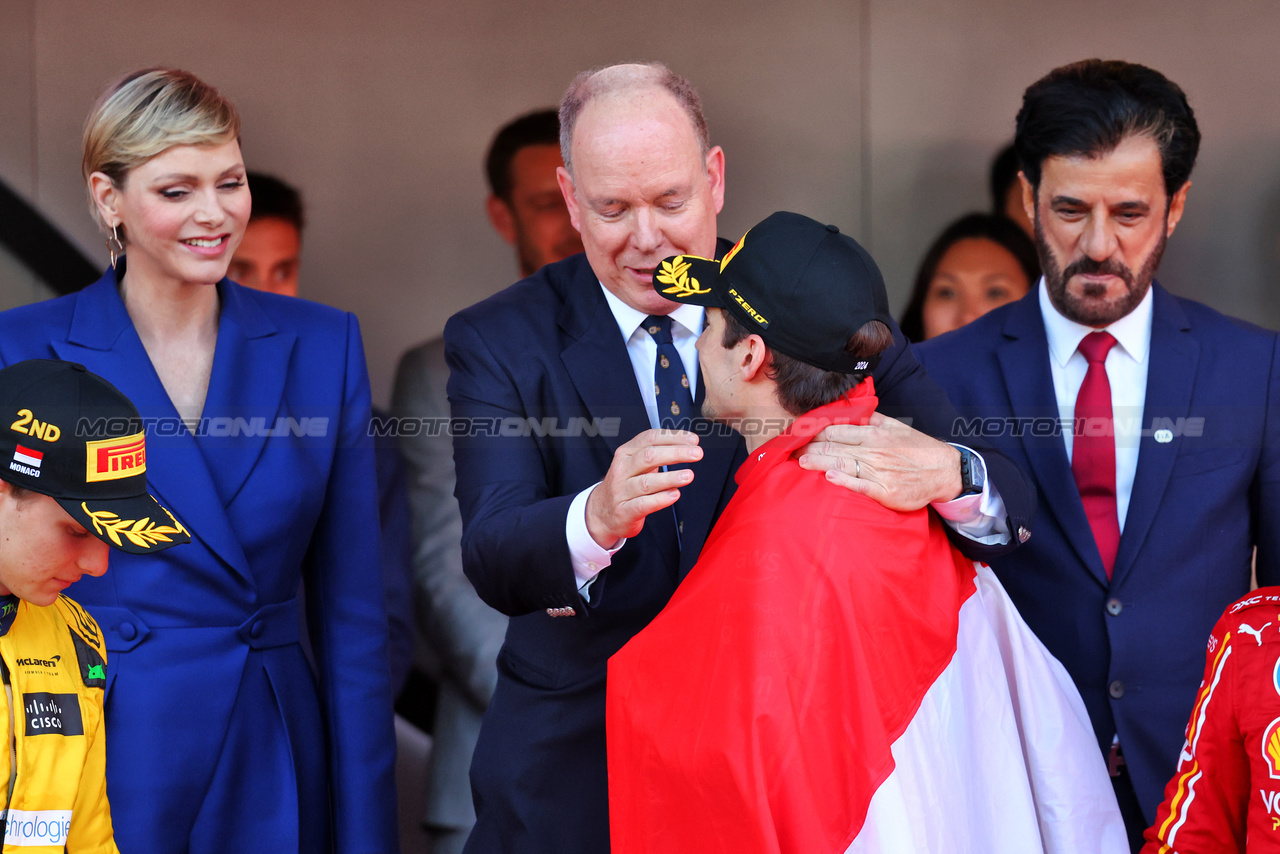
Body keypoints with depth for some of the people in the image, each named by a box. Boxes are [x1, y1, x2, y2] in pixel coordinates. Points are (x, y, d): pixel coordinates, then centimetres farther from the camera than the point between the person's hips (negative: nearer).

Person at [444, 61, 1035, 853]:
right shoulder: (499, 342, -5)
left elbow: (1011, 507, -13)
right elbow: (492, 559, -21)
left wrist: (944, 471, -38)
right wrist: (597, 519, -43)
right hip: (578, 781, 0)